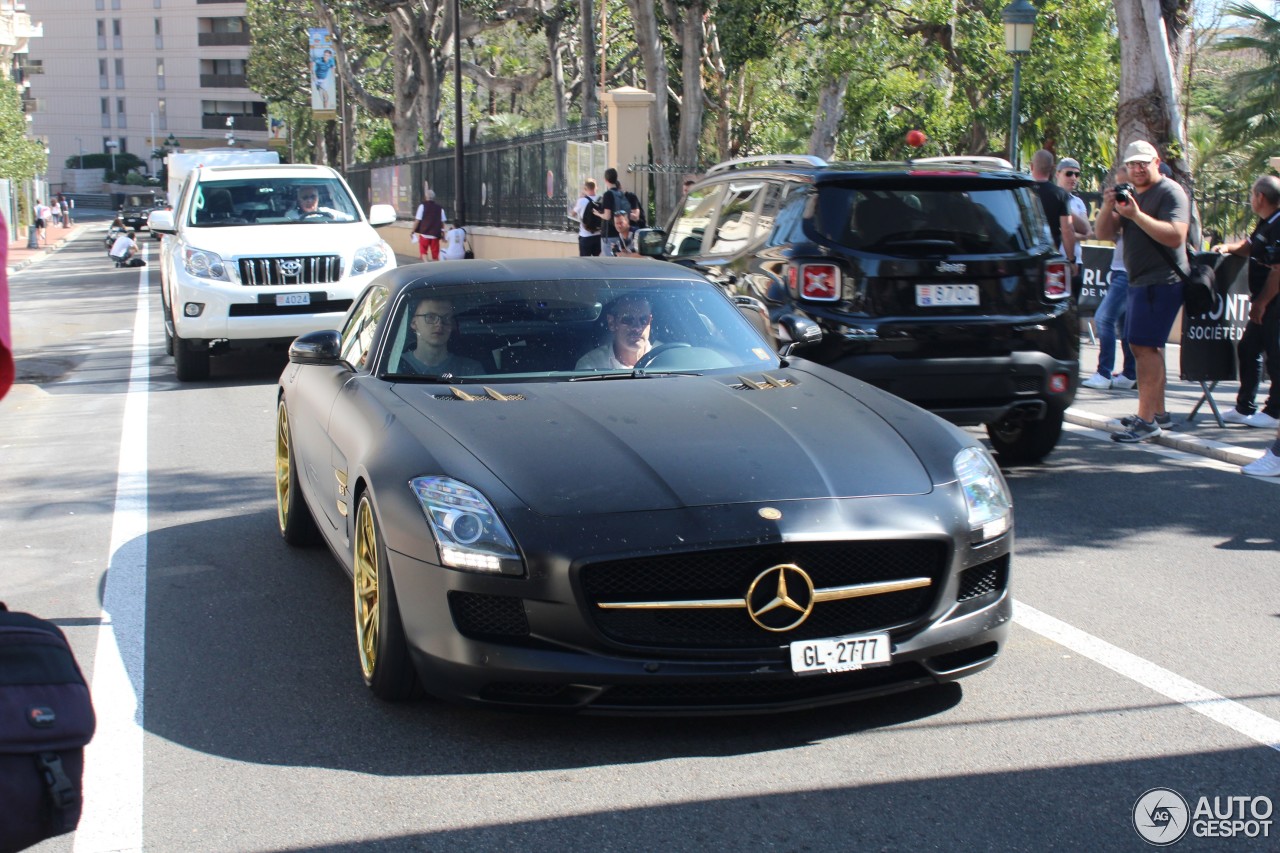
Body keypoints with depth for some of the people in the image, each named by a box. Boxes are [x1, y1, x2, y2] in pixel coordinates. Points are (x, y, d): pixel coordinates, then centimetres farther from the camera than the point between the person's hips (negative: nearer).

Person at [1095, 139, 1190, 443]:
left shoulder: (1170, 192, -9)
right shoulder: (1130, 193, 17)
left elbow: (1175, 236, -23)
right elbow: (1105, 233, 9)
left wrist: (1136, 215, -29)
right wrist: (1108, 207, -10)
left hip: (1162, 281, -9)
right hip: (1140, 281, 9)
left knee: (1145, 346, -15)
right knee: (1147, 346, 15)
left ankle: (1146, 420, -17)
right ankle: (1158, 409, 25)